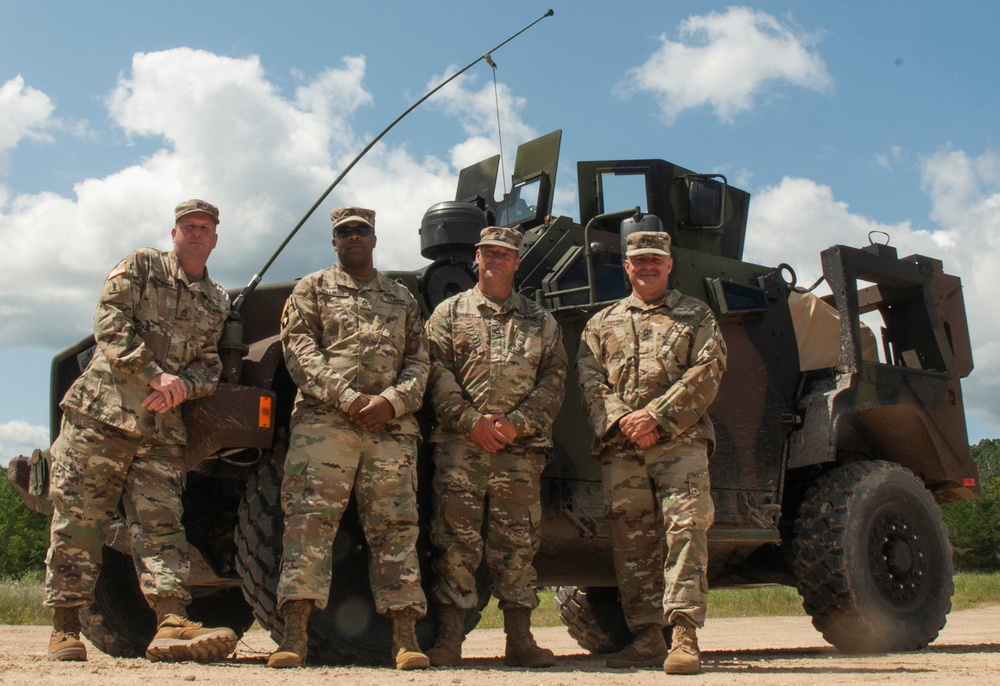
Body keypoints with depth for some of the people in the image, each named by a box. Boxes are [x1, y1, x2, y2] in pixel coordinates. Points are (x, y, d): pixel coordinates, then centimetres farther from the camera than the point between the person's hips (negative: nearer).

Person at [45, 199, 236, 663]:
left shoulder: (217, 302, 17)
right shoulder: (140, 267, 7)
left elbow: (209, 364, 11)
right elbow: (109, 325, -6)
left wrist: (183, 387, -12)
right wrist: (157, 375, -15)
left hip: (162, 430, 3)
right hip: (99, 415, -3)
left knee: (162, 524, -6)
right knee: (78, 521, -1)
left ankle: (172, 624, -13)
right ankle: (65, 628, 7)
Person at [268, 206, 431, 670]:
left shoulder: (402, 298, 22)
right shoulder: (312, 289, 15)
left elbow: (419, 362, 13)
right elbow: (299, 351, 1)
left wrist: (391, 401, -7)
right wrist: (347, 397, -12)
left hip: (392, 428, 2)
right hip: (324, 422, -2)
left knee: (396, 526, -2)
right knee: (310, 520, -11)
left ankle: (405, 639, -1)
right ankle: (294, 636, -10)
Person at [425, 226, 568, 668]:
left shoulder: (540, 321, 16)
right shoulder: (449, 312, 13)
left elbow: (553, 380, 6)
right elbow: (437, 373, 2)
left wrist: (516, 423, -8)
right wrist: (471, 421, -11)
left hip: (522, 449, 1)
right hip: (460, 446, -1)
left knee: (517, 543, 3)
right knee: (456, 540, -2)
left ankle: (519, 639, 10)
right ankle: (449, 639, 3)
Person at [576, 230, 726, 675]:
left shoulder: (695, 314, 15)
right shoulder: (601, 323, 21)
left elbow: (707, 371, 1)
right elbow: (590, 382, 9)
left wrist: (657, 415, -10)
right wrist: (622, 421, -9)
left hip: (681, 442, -2)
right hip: (620, 449, 2)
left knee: (685, 528, -13)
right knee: (631, 540, 1)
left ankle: (684, 637, -13)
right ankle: (646, 637, 8)